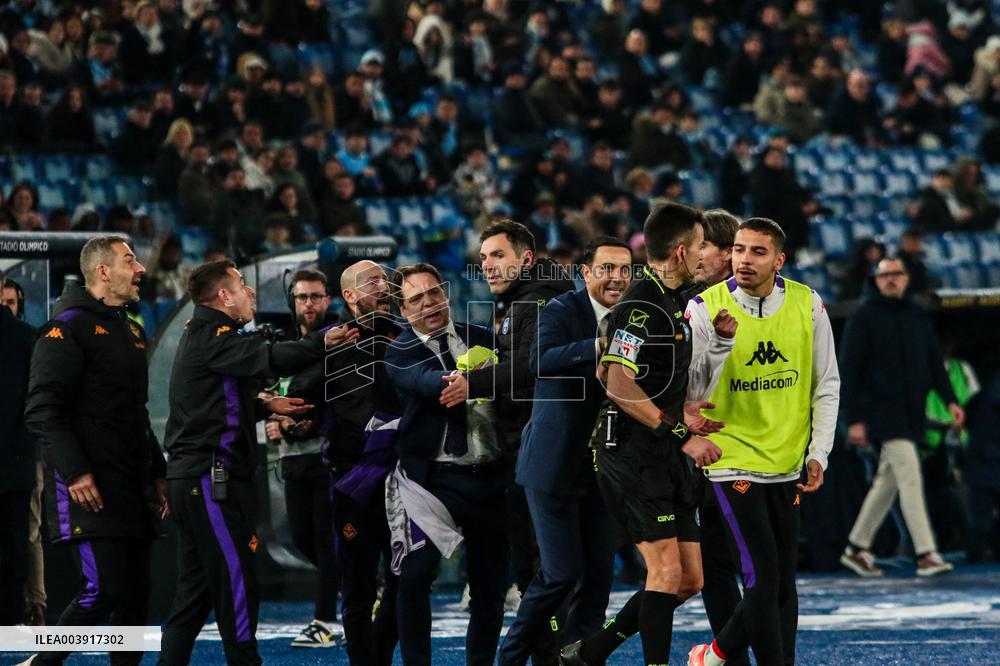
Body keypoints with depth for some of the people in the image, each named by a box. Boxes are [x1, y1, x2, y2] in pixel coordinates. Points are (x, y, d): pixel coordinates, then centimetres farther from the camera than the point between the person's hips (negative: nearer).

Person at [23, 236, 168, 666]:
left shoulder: (130, 332, 20)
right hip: (89, 491, -9)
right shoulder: (68, 328, -9)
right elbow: (42, 411, -16)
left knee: (135, 595, 5)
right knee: (105, 592, -15)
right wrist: (75, 472, -22)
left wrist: (157, 473, 22)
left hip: (131, 492, 9)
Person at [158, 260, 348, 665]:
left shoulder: (202, 335, 20)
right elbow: (268, 359, -25)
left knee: (195, 591, 12)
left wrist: (265, 405, 12)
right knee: (237, 588, -9)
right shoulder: (213, 337, -11)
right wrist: (322, 343, -28)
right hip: (214, 479, -11)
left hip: (192, 478, 11)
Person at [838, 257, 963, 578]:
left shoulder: (918, 317, 12)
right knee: (909, 475, -15)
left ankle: (856, 548, 22)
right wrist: (854, 419, -12)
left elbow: (935, 362, 17)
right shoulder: (863, 318, -4)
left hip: (912, 413, 6)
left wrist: (950, 400, 3)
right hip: (881, 409, -6)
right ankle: (925, 554, -18)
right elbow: (849, 369, -7)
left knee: (888, 481, 11)